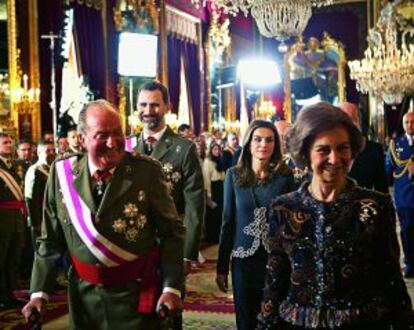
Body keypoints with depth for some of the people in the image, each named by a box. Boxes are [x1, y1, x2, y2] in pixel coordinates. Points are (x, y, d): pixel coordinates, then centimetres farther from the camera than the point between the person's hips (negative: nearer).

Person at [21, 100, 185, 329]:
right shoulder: (62, 172, -4)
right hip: (84, 293, 3)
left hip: (136, 293, -2)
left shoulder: (147, 171, -11)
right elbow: (50, 240, 4)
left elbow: (172, 232, -6)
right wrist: (39, 292, 0)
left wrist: (171, 288, -14)